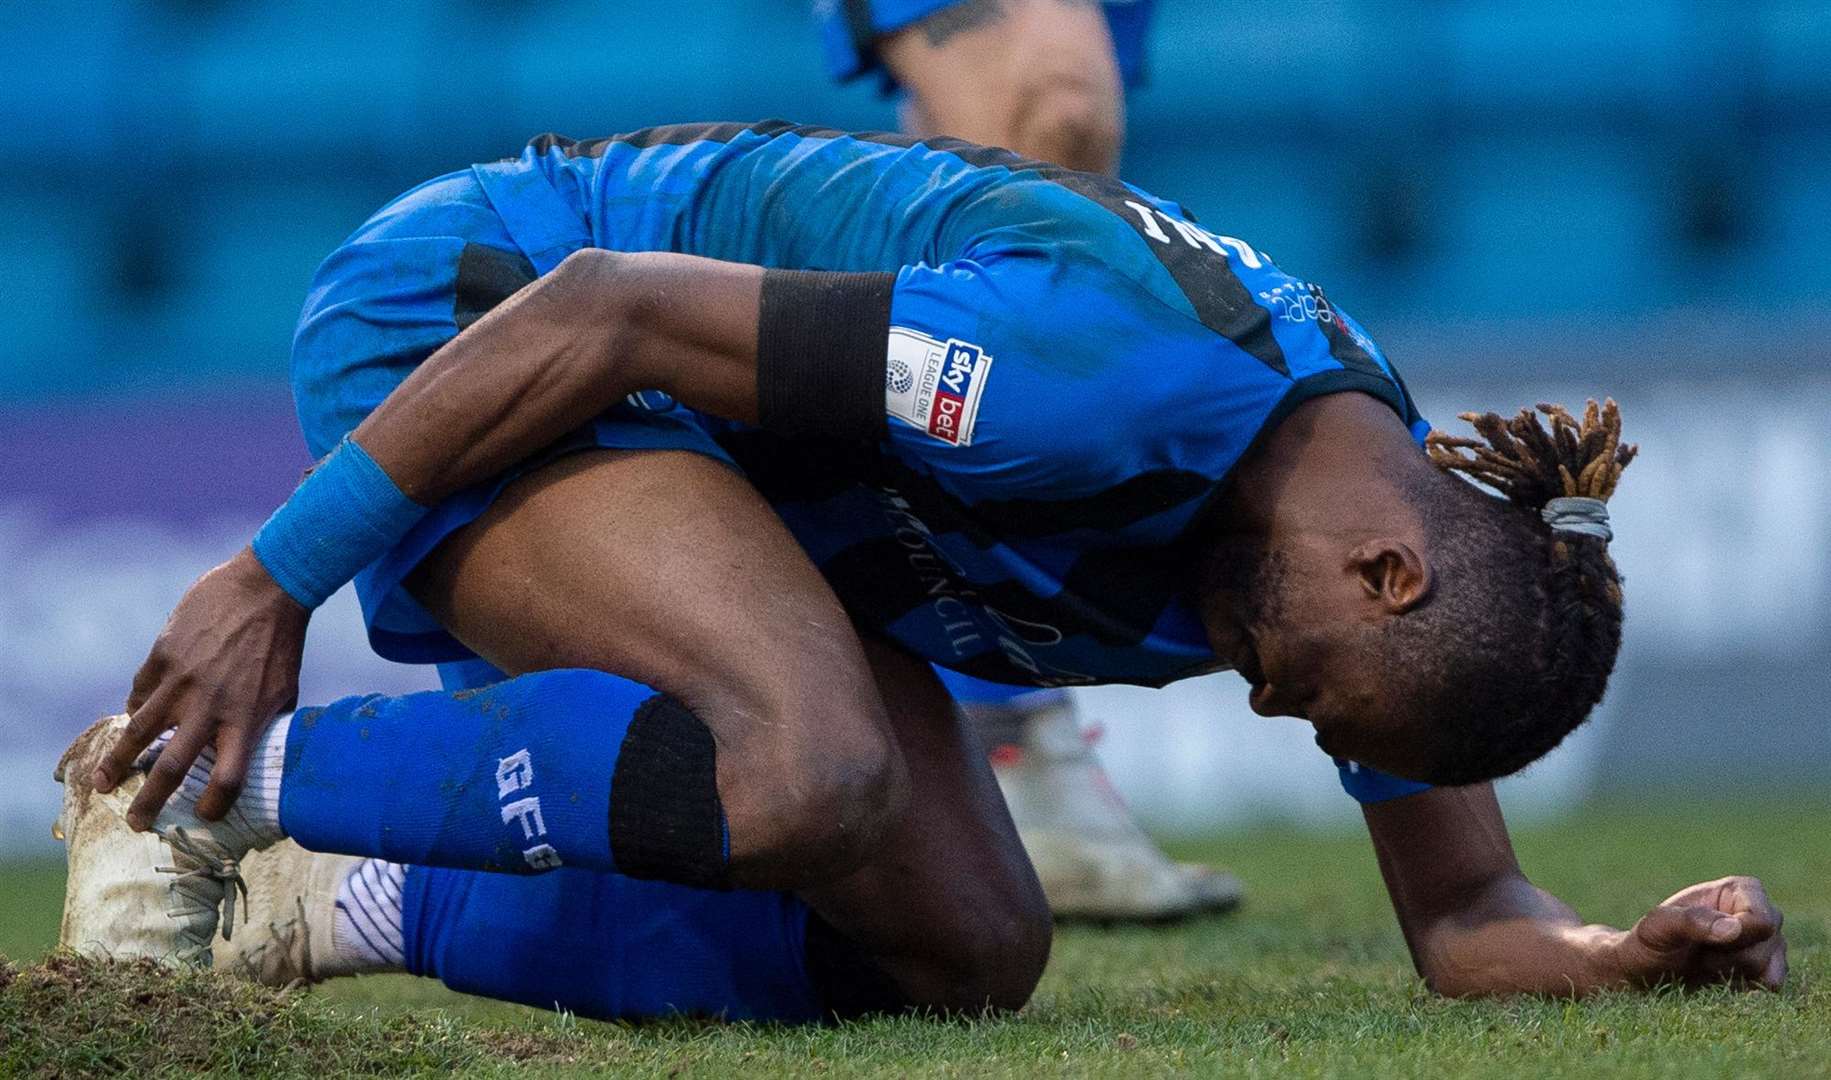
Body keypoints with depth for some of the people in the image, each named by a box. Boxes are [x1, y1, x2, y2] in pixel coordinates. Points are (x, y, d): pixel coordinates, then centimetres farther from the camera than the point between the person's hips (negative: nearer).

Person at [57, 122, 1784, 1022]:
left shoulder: (1410, 514, -7)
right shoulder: (1116, 359, -34)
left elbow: (1464, 918, 2)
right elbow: (598, 312, -30)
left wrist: (1626, 953, -21)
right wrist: (274, 582, -26)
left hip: (732, 501, 9)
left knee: (963, 949, -6)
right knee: (811, 772, -33)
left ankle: (349, 912, 0)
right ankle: (214, 789, -18)